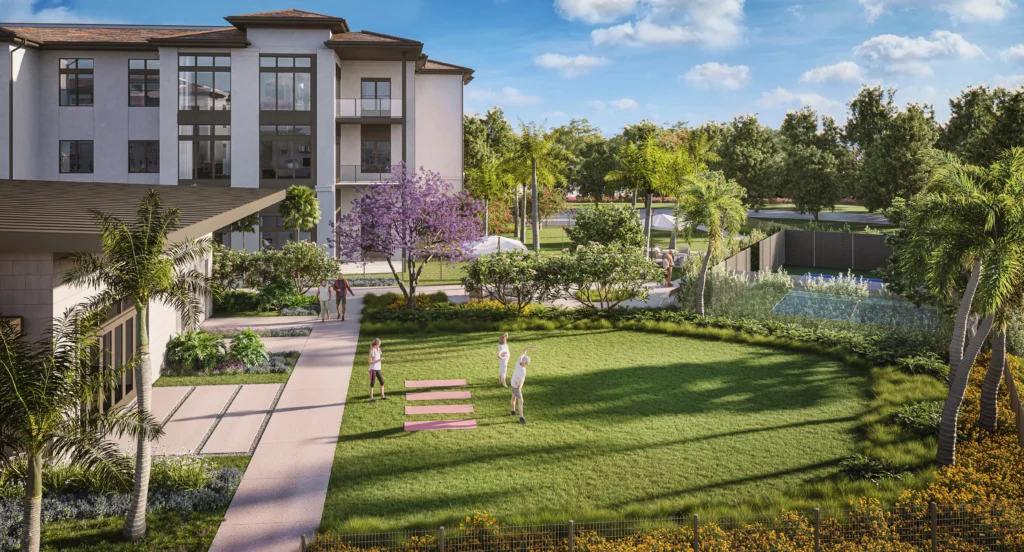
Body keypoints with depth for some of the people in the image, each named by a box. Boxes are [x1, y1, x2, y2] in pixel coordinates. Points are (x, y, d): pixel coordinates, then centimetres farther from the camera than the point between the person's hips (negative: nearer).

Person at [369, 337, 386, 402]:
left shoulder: (378, 349, 8)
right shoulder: (372, 350, -14)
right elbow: (370, 362, -16)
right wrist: (379, 360, -22)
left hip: (378, 369, 7)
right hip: (373, 369, -7)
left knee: (382, 382, 10)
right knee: (372, 383, -1)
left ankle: (382, 396, 21)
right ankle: (371, 398, 6)